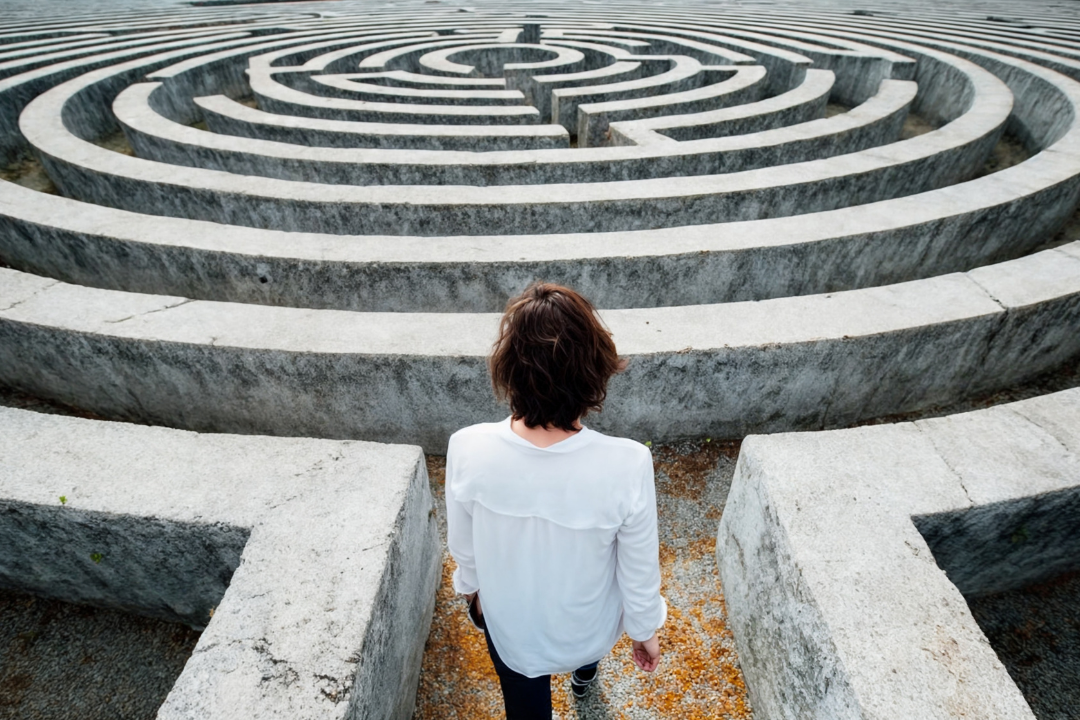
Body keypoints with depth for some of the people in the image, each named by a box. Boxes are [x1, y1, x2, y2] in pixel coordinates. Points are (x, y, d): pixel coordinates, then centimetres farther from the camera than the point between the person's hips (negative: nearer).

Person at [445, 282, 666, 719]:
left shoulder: (467, 450, -32)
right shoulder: (627, 465, -36)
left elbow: (464, 548, -12)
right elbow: (639, 573, -19)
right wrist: (644, 631, 3)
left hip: (511, 630, -1)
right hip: (590, 630, 2)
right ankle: (585, 671, 72)